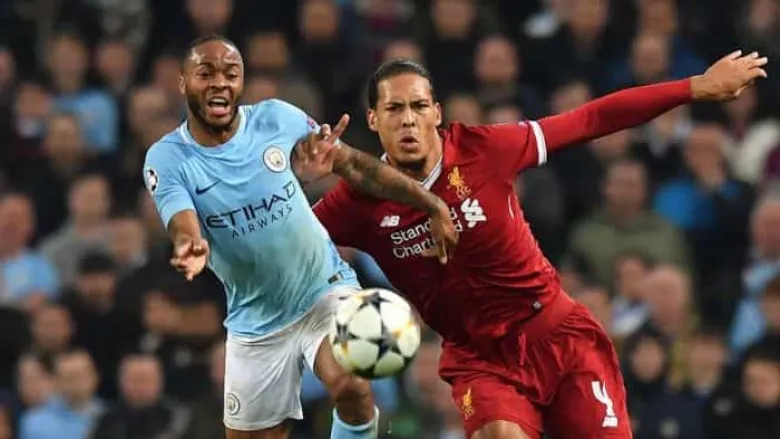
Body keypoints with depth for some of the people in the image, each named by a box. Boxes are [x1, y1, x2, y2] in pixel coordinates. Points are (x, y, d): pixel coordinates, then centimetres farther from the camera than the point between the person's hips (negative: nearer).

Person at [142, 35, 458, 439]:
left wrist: (433, 206, -3)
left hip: (325, 289, -1)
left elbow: (355, 166, 0)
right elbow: (184, 228, -29)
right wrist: (192, 249, -54)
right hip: (256, 320, 1)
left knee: (352, 390, -28)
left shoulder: (276, 118, -9)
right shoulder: (166, 159, -12)